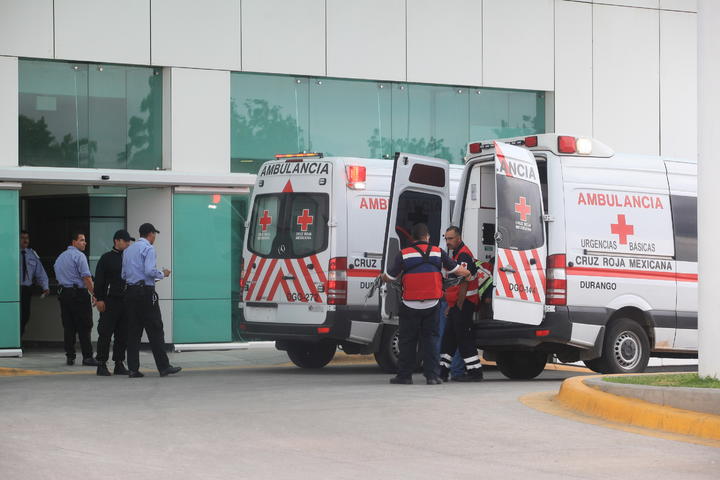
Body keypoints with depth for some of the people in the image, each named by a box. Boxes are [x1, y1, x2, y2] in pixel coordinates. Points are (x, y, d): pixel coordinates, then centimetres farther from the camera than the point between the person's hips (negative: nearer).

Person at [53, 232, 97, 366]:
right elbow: (86, 277, -15)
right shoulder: (79, 256, -9)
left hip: (63, 293, 8)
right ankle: (87, 357, -8)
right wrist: (94, 294, -11)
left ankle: (70, 356, 7)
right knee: (84, 327, -6)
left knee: (68, 327, 8)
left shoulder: (60, 257, 17)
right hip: (79, 293, -8)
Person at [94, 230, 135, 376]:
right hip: (110, 302, -6)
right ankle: (101, 365, -1)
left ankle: (119, 364, 13)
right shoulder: (106, 258, -1)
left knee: (123, 334, 6)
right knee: (105, 334, -5)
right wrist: (99, 299, -13)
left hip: (125, 302, 6)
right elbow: (99, 280, -5)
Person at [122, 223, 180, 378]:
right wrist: (163, 274, -2)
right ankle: (164, 367, -4)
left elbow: (124, 275, 16)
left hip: (130, 291, 7)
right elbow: (150, 271, -18)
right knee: (155, 330, -4)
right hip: (146, 292, -7)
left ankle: (133, 369, 3)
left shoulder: (128, 250, 17)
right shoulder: (148, 248, -7)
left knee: (133, 331, 5)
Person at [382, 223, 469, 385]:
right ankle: (432, 376, 4)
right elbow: (457, 270, 10)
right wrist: (470, 273, 32)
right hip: (431, 305, 2)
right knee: (430, 338, 9)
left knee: (407, 340, 8)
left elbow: (388, 277, 2)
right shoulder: (438, 252, 2)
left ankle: (404, 375, 11)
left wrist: (383, 276, 26)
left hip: (410, 305, -2)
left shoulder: (404, 254, -4)